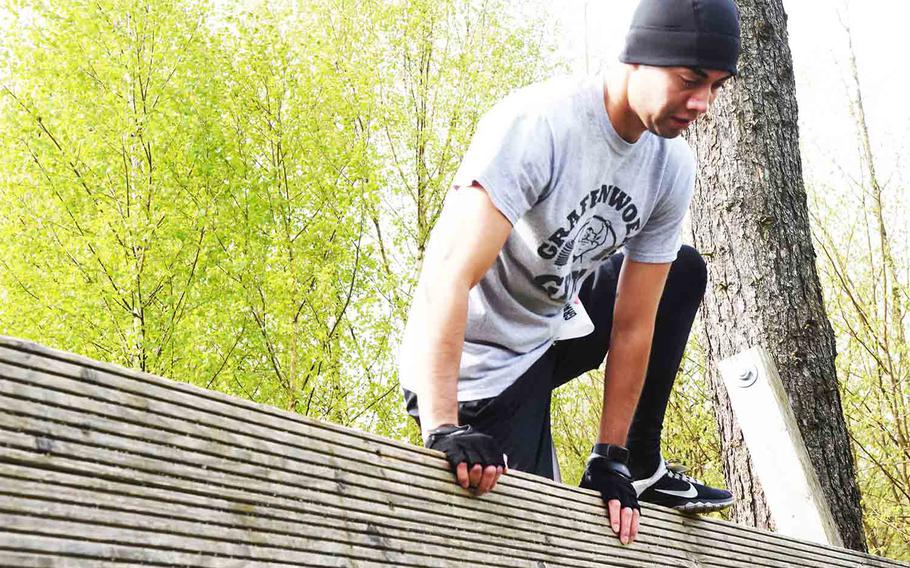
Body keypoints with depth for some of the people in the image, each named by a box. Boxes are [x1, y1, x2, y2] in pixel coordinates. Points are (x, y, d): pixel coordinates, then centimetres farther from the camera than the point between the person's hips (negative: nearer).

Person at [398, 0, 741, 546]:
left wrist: (610, 458, -2)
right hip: (476, 366, -7)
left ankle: (639, 466, 16)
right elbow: (447, 277, -36)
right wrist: (442, 430, -43)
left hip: (552, 328, 7)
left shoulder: (673, 166, -6)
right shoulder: (539, 122, -28)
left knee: (684, 273, 10)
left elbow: (633, 324, -3)